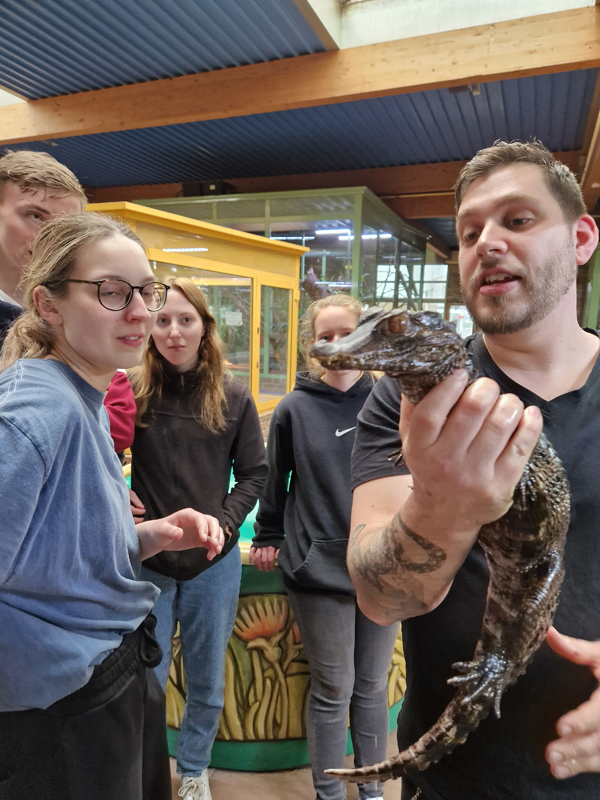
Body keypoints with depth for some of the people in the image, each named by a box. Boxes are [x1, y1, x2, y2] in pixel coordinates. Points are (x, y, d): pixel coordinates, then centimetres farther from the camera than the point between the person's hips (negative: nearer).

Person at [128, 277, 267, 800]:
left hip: (214, 561, 2)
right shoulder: (130, 390, -7)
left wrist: (224, 522, -10)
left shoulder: (233, 395, -4)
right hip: (146, 560, -1)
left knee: (208, 682, 19)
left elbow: (253, 472, 1)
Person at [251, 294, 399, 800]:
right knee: (334, 690, 11)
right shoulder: (295, 410, -5)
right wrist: (269, 537, 9)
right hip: (321, 569, -2)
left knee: (373, 686, 18)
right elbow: (274, 480, 4)